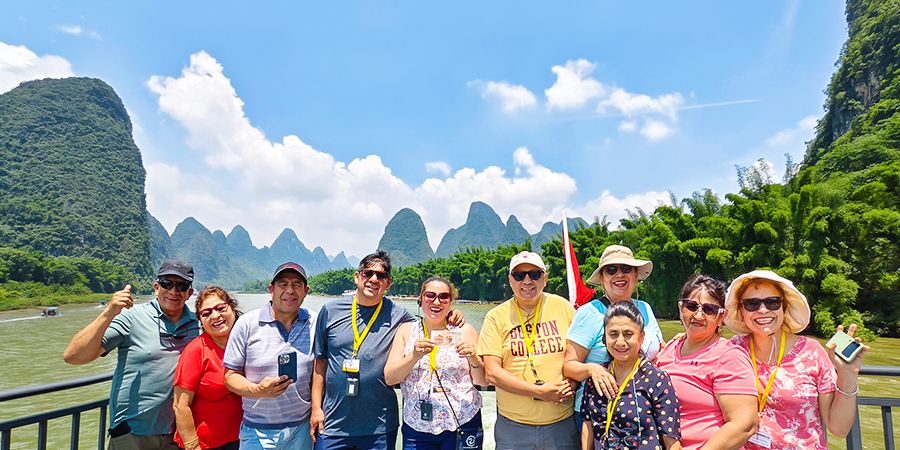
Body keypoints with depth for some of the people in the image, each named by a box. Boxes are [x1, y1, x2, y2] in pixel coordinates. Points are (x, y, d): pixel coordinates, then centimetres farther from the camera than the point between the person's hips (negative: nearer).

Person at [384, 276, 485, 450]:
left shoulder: (465, 331, 2)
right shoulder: (406, 330, 5)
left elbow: (483, 381, 2)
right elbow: (389, 378, -4)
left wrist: (473, 359, -17)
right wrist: (414, 356, -19)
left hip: (462, 423, 0)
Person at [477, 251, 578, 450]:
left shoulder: (563, 307, 2)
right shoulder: (496, 317, -2)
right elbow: (492, 373, -7)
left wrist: (572, 384, -9)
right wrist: (539, 392, -15)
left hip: (562, 423, 1)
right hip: (512, 424, -1)